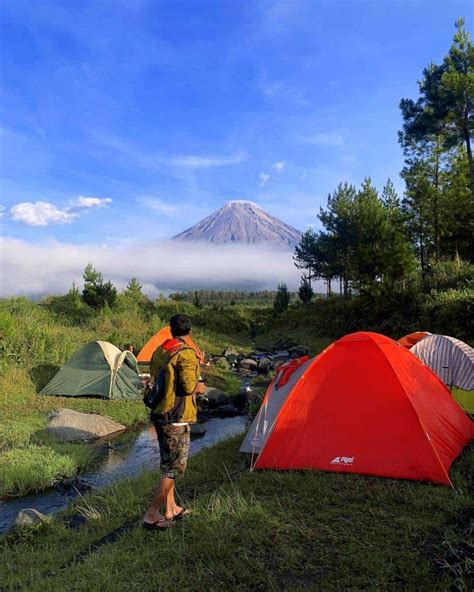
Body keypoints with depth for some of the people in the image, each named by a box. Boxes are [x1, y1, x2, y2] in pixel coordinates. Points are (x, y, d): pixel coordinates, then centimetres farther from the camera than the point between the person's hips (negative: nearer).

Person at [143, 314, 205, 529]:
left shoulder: (159, 351, 7)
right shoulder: (186, 354, -17)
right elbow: (188, 386, -25)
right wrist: (199, 387, -2)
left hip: (159, 414, 8)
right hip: (176, 418, -8)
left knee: (167, 463, 20)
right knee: (174, 467, 5)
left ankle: (170, 509, 33)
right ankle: (152, 515, 11)